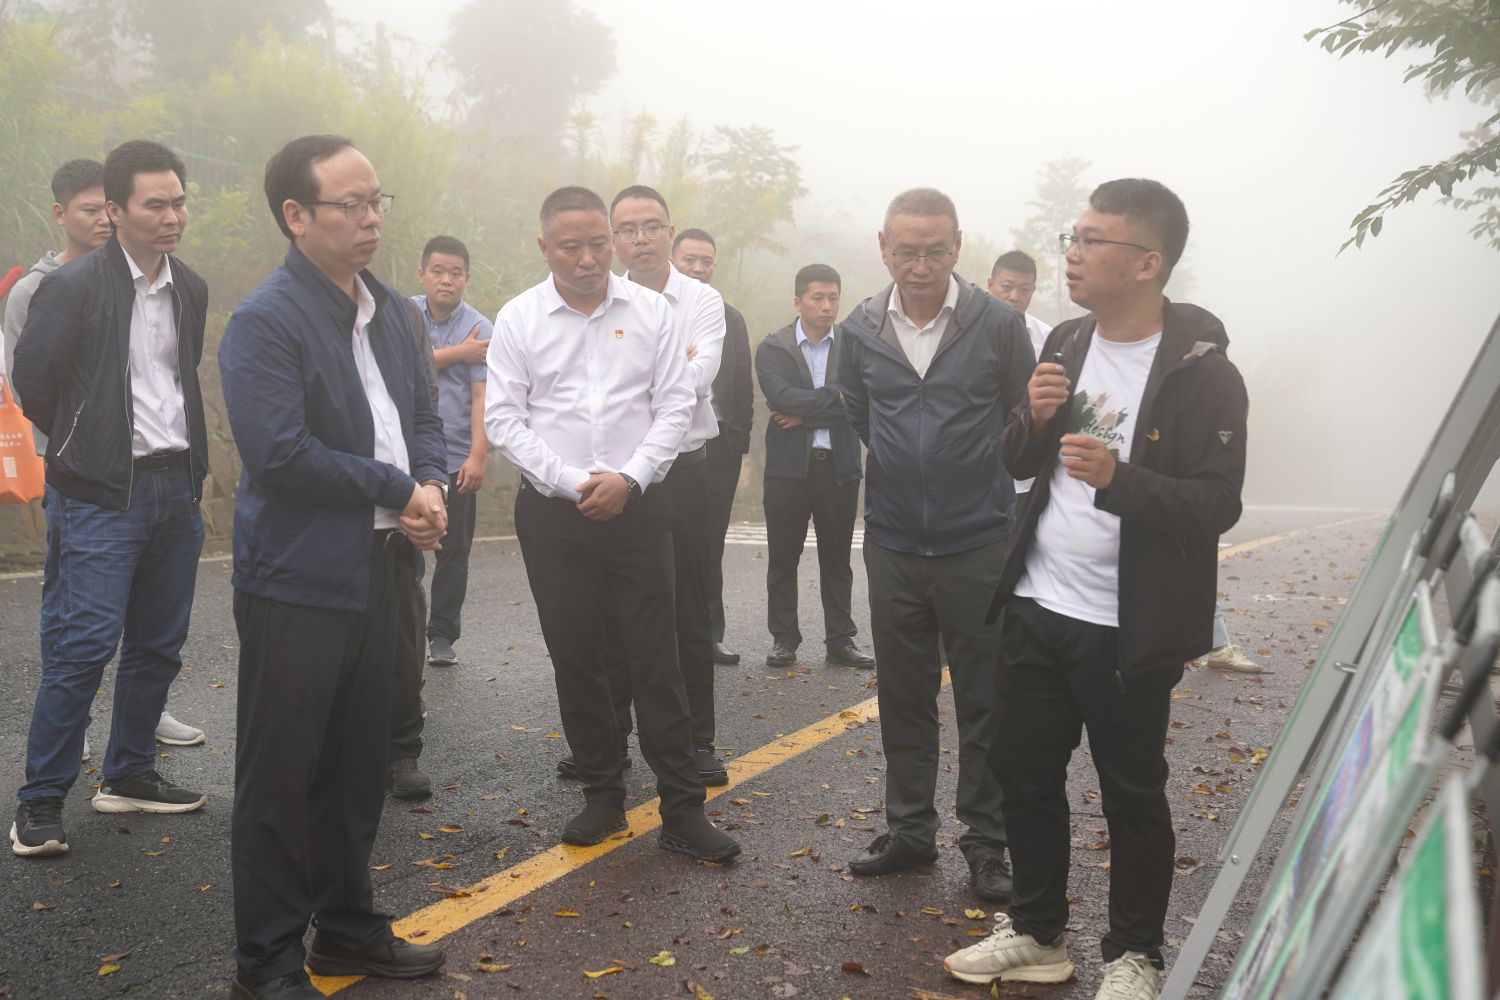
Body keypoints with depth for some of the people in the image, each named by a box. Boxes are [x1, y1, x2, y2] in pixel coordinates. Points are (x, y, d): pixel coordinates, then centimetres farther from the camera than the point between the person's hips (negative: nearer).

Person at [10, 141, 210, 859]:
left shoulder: (190, 290, 10)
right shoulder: (73, 287, -10)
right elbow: (34, 387, -5)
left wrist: (187, 460, 14)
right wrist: (91, 446, 6)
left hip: (176, 488, 7)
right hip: (100, 495, -6)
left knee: (159, 644, 12)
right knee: (82, 646, -8)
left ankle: (129, 775, 27)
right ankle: (41, 801, 5)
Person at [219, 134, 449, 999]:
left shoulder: (390, 310, 12)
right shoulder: (265, 322, -13)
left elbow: (423, 414, 17)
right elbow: (282, 452, -22)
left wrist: (431, 487, -4)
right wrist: (400, 491, -14)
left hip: (380, 569, 8)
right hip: (299, 579, -7)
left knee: (358, 766, 18)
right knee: (281, 775, 4)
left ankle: (349, 927, 33)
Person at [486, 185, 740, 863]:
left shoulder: (650, 310, 2)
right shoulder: (518, 319, 1)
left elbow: (675, 405, 1)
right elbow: (503, 419, -1)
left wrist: (629, 479, -11)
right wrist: (573, 482, -11)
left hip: (638, 505, -1)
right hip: (553, 512, 1)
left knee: (656, 659, -1)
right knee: (575, 660, 8)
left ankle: (682, 810, 6)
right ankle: (603, 795, 23)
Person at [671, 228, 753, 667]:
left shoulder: (731, 320, 12)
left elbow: (743, 387, 13)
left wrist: (739, 441, 5)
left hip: (718, 446, 3)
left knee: (710, 546, 9)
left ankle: (709, 634, 17)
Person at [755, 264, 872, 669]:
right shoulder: (773, 348, 2)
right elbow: (781, 396, -14)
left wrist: (804, 414, -11)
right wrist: (833, 396, -13)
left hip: (839, 466, 1)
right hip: (789, 466, -1)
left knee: (837, 558, 8)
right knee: (783, 558, 5)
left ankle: (840, 640, 15)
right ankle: (784, 639, 14)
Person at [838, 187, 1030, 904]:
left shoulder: (998, 324, -7)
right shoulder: (859, 330, 1)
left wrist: (982, 483, 8)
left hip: (979, 544, -3)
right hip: (892, 544, 3)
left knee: (985, 702, 6)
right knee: (902, 697, 13)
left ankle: (986, 843, 20)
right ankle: (910, 829, 28)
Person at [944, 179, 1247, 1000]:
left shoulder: (1201, 371, -13)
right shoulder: (1065, 343, 6)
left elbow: (1218, 503, -17)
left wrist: (1117, 478, -32)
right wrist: (1034, 418, -10)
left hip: (1127, 631, -6)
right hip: (1036, 609, 6)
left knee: (1132, 797, 9)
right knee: (1025, 776, 15)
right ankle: (1037, 934, 33)